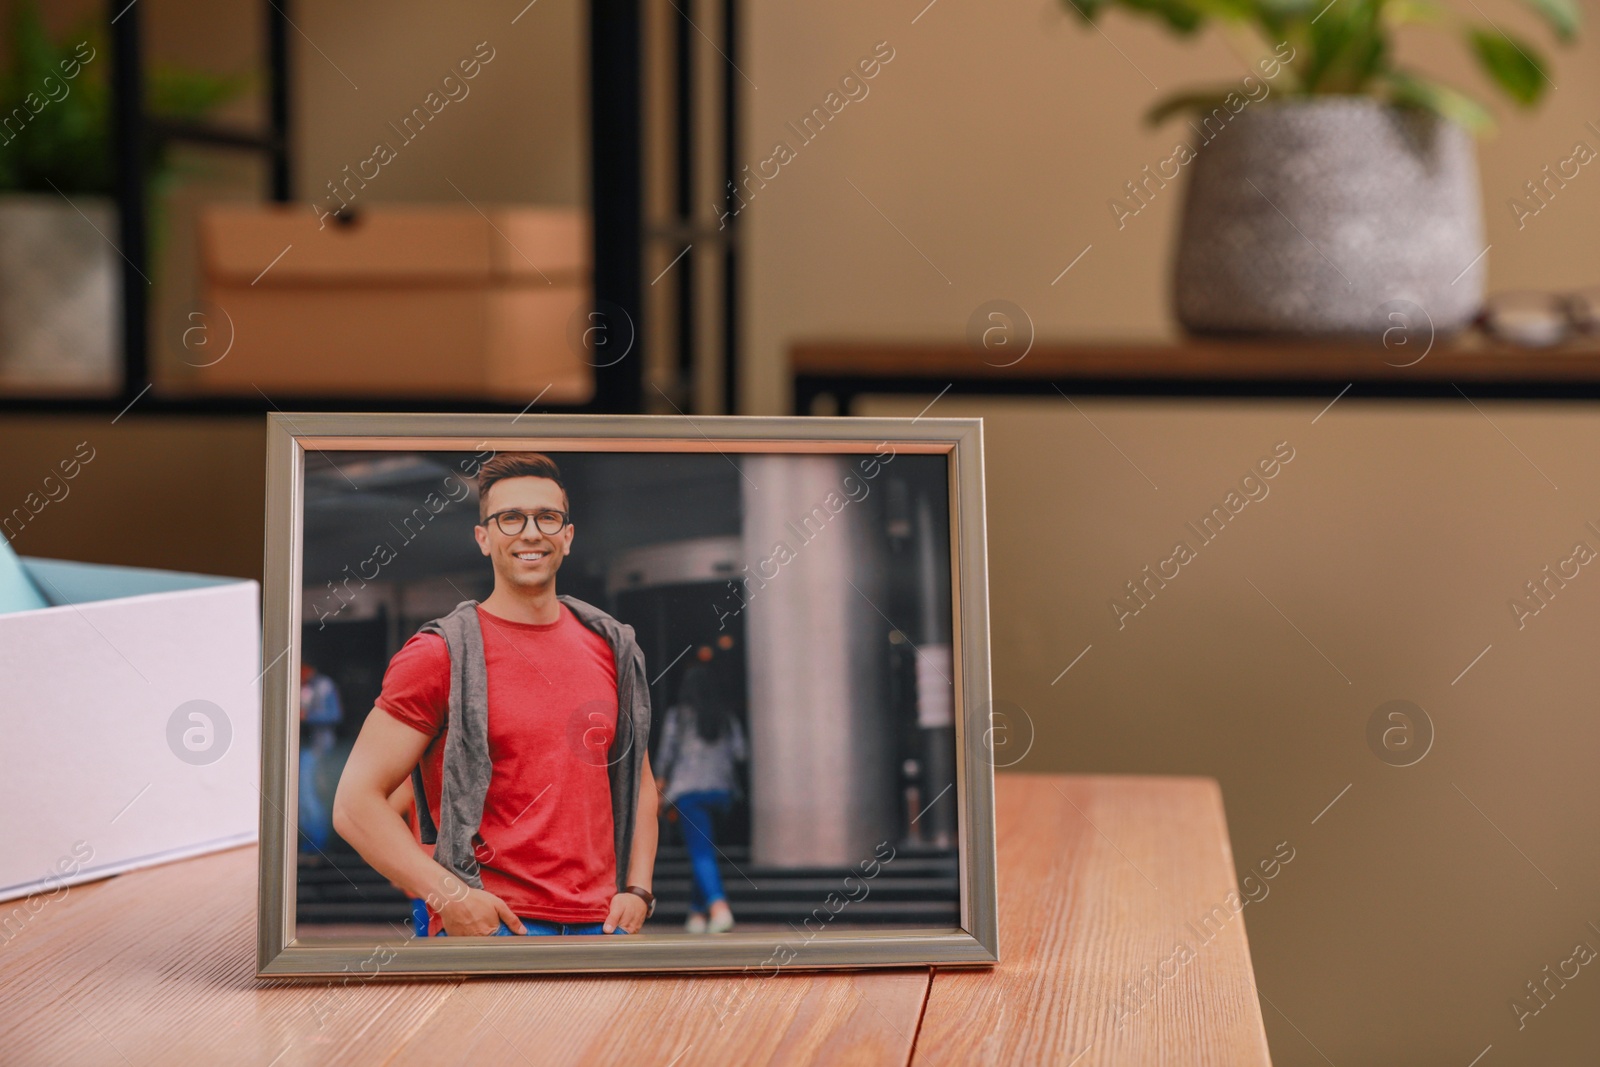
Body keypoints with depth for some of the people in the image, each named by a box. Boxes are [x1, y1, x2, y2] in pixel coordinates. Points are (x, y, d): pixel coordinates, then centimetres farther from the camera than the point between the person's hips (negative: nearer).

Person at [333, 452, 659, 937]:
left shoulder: (611, 648, 12)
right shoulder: (440, 655, -4)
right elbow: (356, 802, -7)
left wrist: (636, 890, 8)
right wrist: (447, 895, -16)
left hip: (599, 921, 5)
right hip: (489, 923, -5)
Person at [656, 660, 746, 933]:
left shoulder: (677, 716, -3)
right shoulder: (727, 717, 5)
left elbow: (667, 754, -3)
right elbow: (739, 753, 1)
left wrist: (662, 783, 13)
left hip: (688, 790, -4)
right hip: (720, 788, 4)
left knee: (701, 852, -8)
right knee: (703, 848, 18)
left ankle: (718, 905, -29)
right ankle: (697, 912, 20)